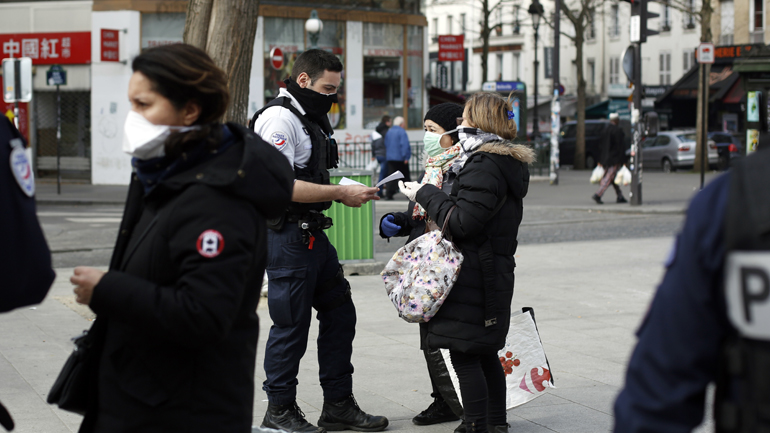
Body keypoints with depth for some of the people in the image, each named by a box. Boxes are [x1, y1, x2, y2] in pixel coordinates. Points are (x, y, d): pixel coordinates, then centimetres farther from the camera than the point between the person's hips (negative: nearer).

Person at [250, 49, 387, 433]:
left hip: (312, 234, 11)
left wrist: (348, 191, 10)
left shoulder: (311, 119, 18)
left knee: (339, 314, 13)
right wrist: (341, 193, -19)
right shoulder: (280, 118, -15)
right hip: (287, 236, -10)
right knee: (292, 323, -2)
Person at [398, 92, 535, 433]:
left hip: (474, 274, -11)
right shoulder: (508, 163, 15)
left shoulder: (484, 167, -18)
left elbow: (462, 222, -21)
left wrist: (425, 195, -12)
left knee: (465, 357, -6)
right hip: (496, 272, 11)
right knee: (485, 354, 18)